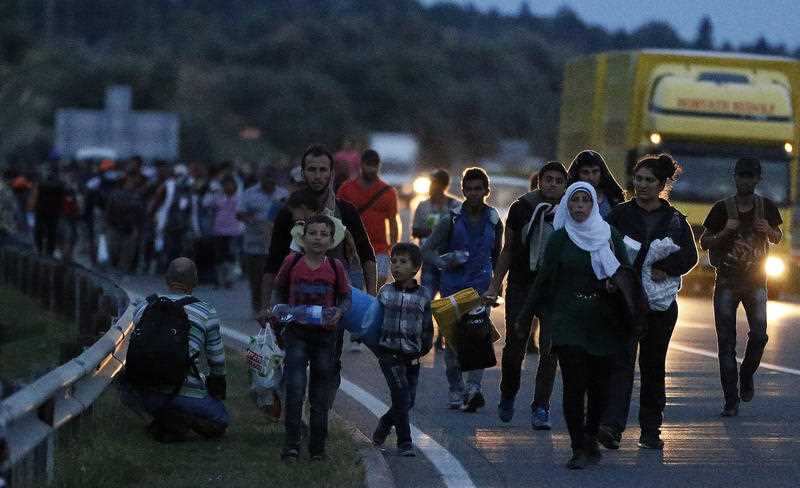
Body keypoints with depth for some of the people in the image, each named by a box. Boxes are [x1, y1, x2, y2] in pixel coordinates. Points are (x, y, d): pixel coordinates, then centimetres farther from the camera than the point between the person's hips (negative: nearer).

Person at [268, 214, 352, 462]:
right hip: (296, 332, -1)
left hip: (325, 334, 1)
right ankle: (291, 445, -4)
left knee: (321, 395, 8)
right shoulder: (292, 263, -2)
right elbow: (279, 291, 10)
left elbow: (346, 298, 5)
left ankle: (317, 447, 18)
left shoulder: (335, 267, -2)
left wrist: (338, 312, -15)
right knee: (295, 389, -11)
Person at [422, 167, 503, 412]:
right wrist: (444, 263, -20)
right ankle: (456, 390, 15)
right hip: (453, 286, 0)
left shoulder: (494, 221, 6)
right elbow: (427, 250, -2)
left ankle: (474, 387, -25)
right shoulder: (452, 220, -1)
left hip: (481, 285, 0)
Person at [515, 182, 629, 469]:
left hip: (603, 323, 1)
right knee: (574, 384, -9)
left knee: (599, 385, 1)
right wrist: (525, 317, 11)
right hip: (568, 322, -1)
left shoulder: (610, 236, 7)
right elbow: (543, 281, 9)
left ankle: (591, 440, 19)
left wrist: (616, 284, -11)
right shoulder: (559, 239, 5)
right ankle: (579, 448, -5)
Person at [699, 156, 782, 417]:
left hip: (756, 281, 1)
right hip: (726, 281, -1)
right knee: (726, 341, -2)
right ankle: (731, 400, 2)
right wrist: (725, 232, -18)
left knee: (759, 334, -12)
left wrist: (768, 230, -8)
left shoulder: (766, 206, 2)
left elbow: (777, 238, 15)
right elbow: (704, 242, 1)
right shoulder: (722, 208, -4)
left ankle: (747, 375, 18)